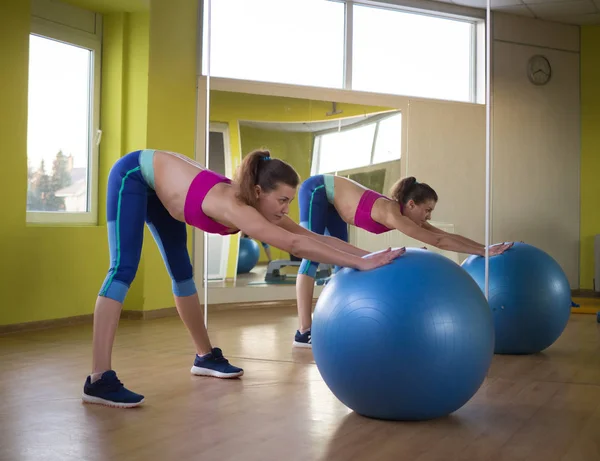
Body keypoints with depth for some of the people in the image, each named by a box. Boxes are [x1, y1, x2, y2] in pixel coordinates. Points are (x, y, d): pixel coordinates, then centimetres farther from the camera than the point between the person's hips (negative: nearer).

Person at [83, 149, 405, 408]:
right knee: (124, 268, -18)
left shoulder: (261, 208, -16)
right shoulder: (233, 206, -39)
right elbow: (294, 244, -48)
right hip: (134, 174, -8)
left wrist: (368, 256, -23)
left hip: (160, 186, 8)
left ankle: (205, 356, 24)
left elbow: (313, 237, -16)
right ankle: (99, 380, -23)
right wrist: (360, 263, -50)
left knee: (181, 271, 12)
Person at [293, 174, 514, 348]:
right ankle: (304, 332, -19)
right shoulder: (391, 213, -32)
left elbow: (447, 235, -5)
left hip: (331, 198, 9)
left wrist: (484, 247, -12)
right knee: (313, 255, -14)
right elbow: (438, 241, -36)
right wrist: (483, 251, -35)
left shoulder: (408, 215, -8)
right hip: (316, 190, -9)